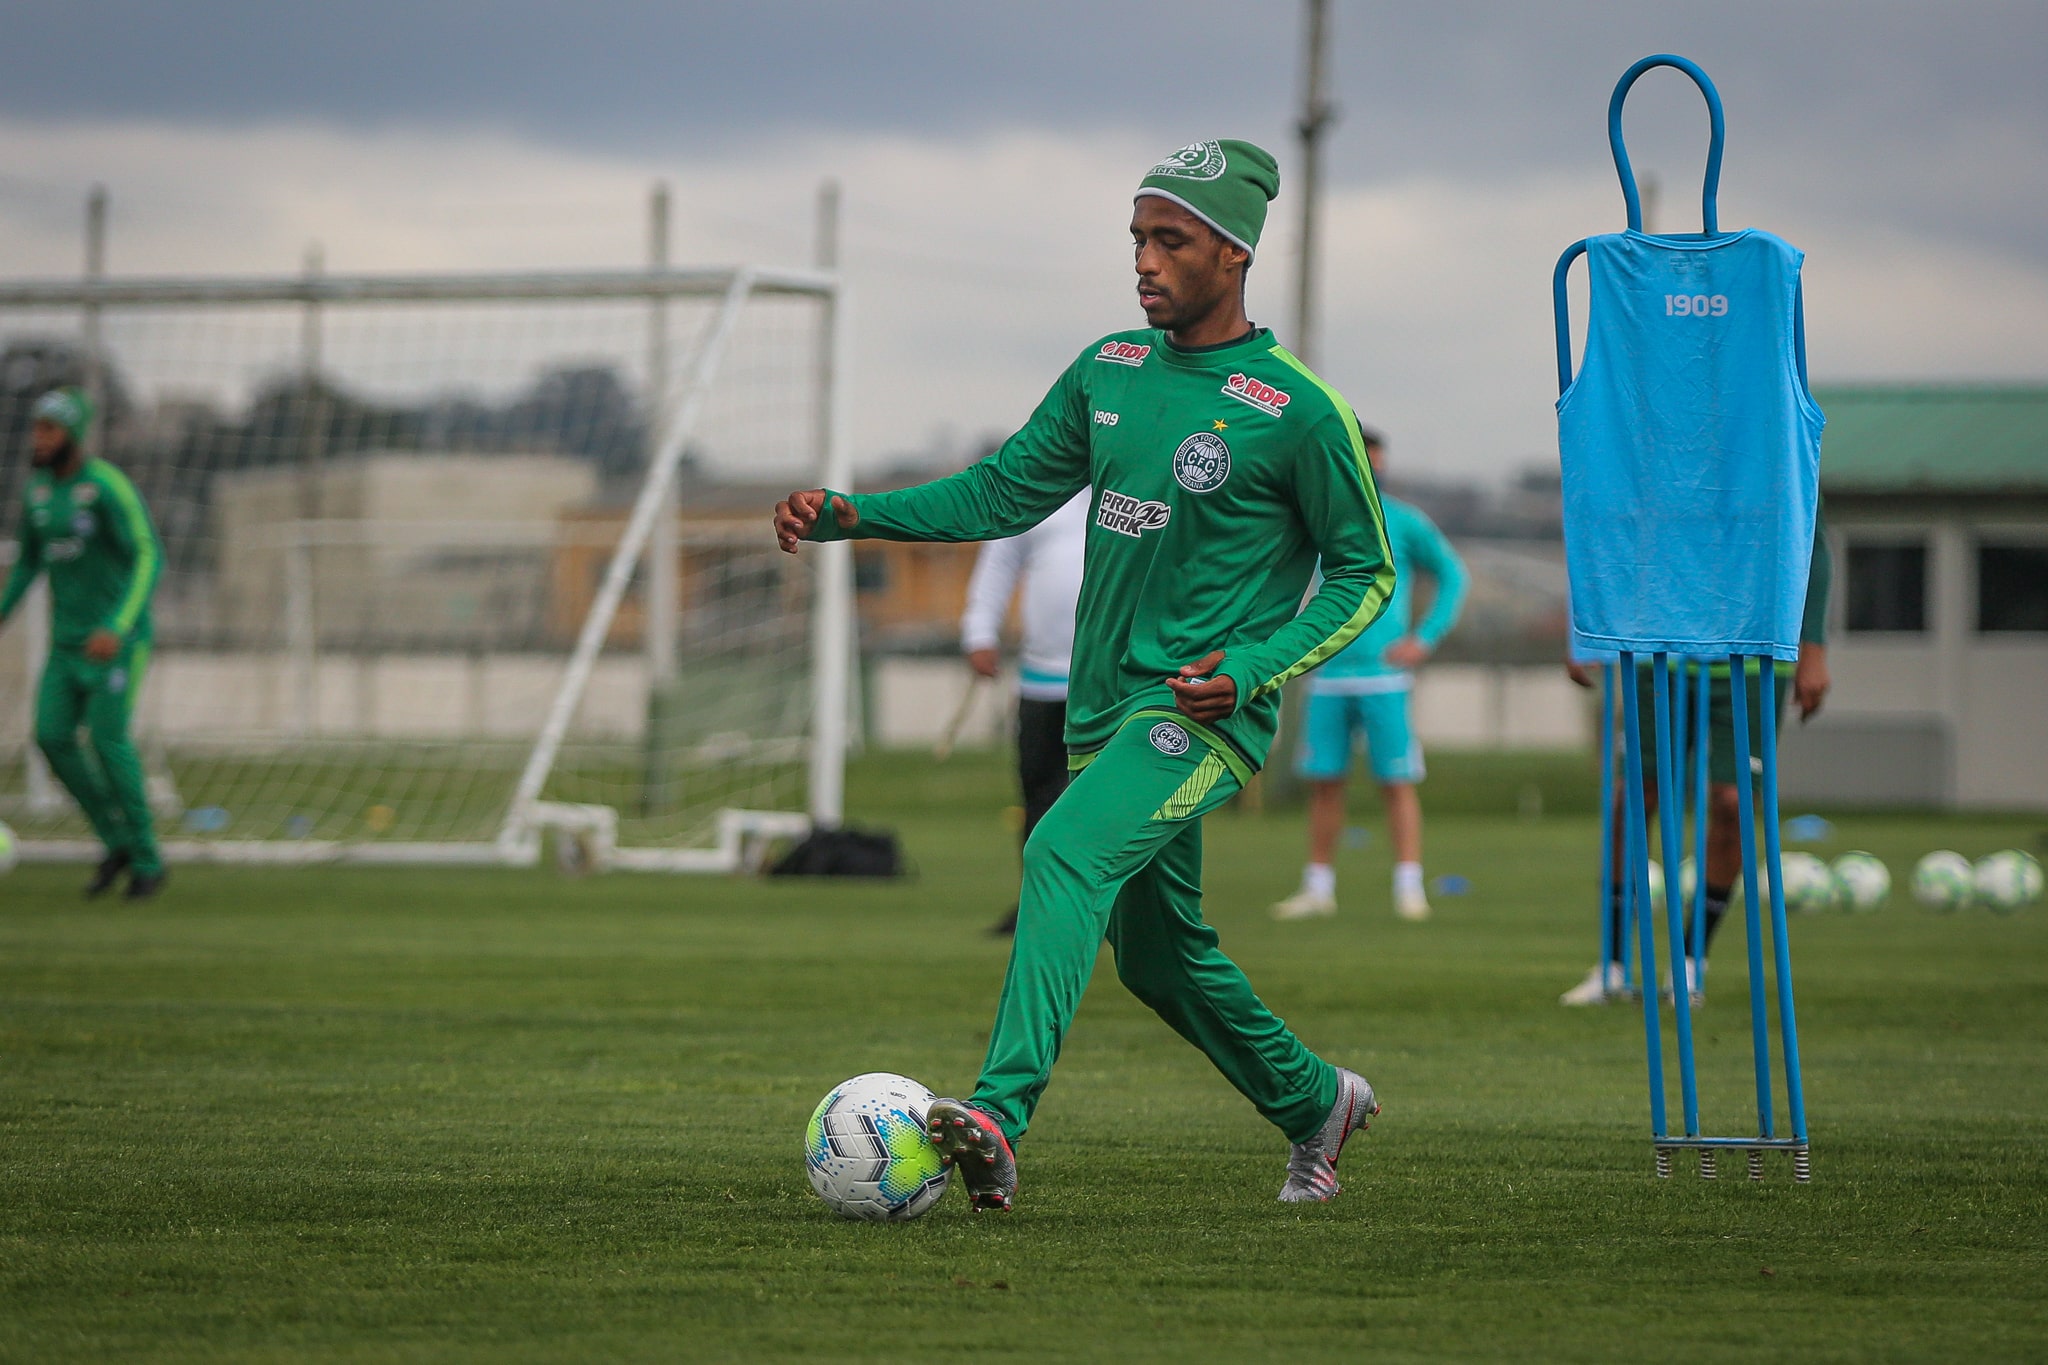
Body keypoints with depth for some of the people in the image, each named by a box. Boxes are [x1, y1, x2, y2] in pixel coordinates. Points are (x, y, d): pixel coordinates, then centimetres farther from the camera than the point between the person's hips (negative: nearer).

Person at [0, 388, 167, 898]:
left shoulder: (108, 487, -18)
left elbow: (148, 559, -24)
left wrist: (117, 627, -35)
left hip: (118, 636, -7)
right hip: (69, 638, 7)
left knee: (109, 739, -14)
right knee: (53, 736, -7)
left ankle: (146, 860, 1)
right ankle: (116, 842, 9)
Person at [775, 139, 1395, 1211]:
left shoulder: (1297, 413, -10)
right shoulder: (1110, 371, 8)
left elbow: (1365, 572, -3)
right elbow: (1006, 490, 13)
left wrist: (1253, 668, -16)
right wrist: (849, 515, 1)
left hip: (1204, 715, -7)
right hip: (1104, 708, 8)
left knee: (1066, 853, -30)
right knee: (1156, 954, 17)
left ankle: (1000, 1117, -42)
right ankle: (1316, 1103, 41)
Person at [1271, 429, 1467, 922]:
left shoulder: (1404, 522, 2)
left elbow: (1452, 575, 9)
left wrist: (1426, 638, -1)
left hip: (1383, 675, -3)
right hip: (1328, 675, 3)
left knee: (1396, 782, -6)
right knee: (1323, 781, 3)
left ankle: (1409, 888, -4)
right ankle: (1319, 887, 11)